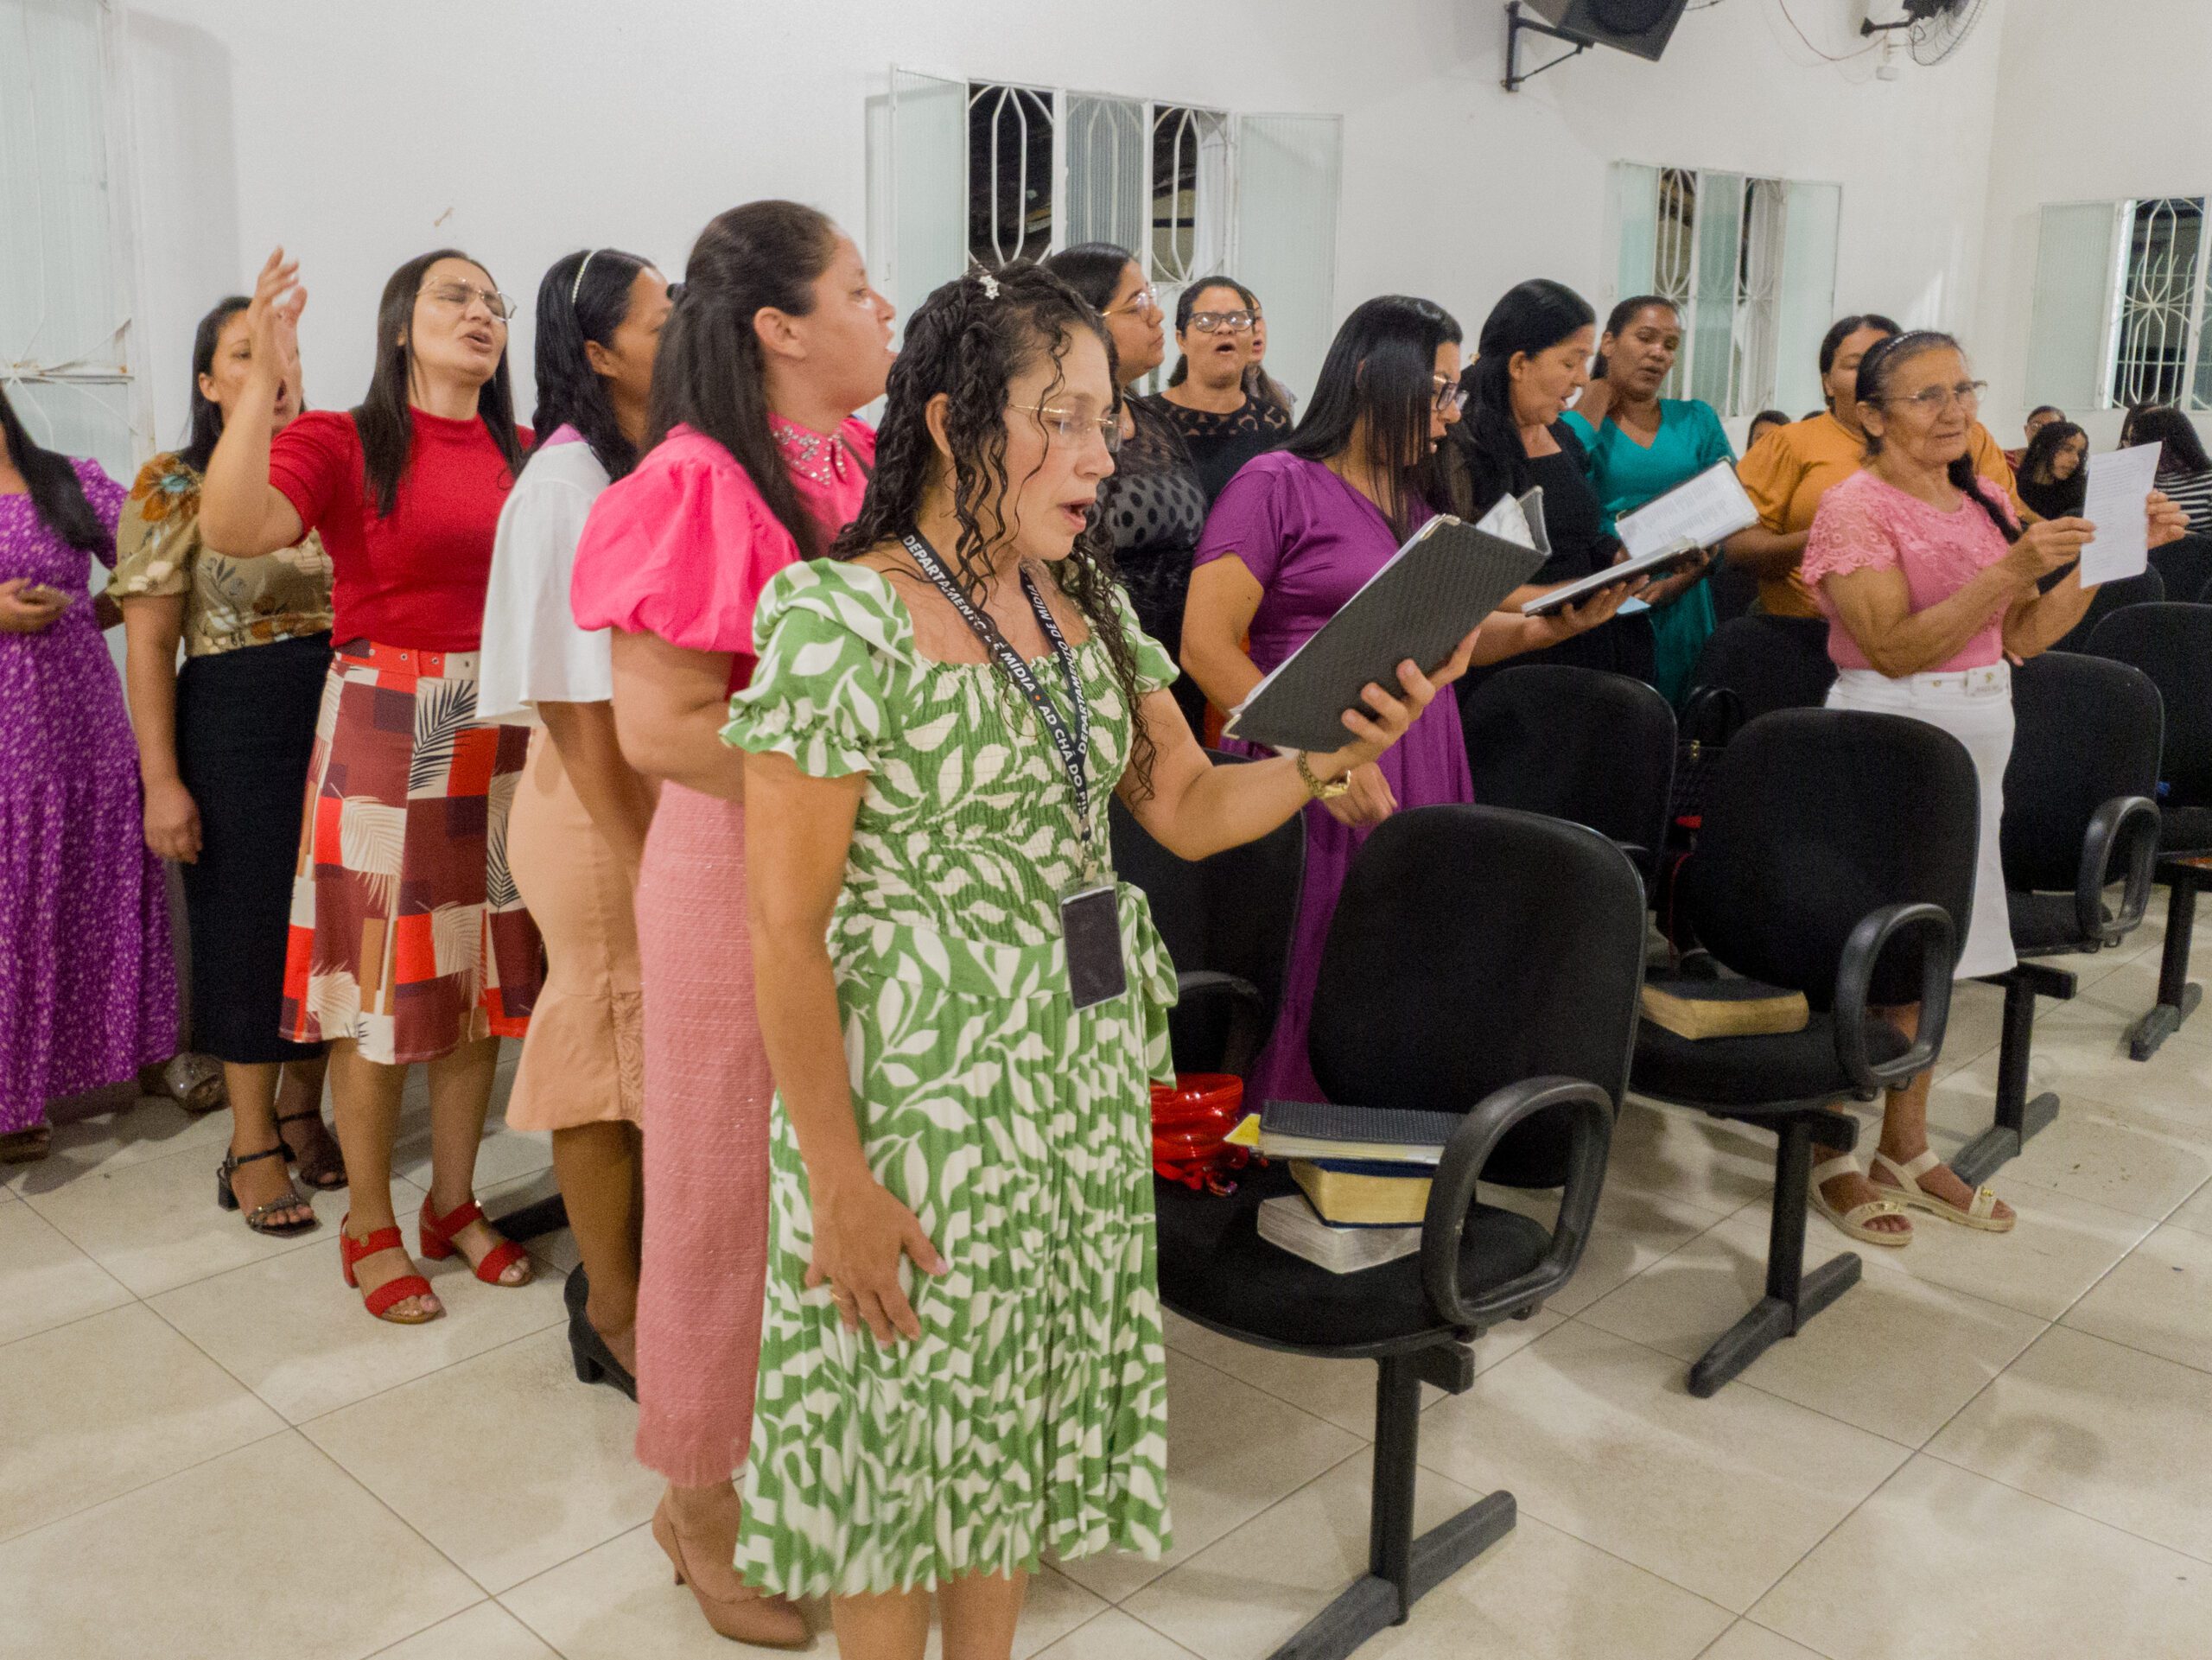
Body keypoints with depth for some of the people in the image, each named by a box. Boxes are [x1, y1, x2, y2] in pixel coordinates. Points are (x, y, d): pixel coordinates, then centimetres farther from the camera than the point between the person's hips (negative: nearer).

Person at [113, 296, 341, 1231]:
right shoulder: (174, 488, -4)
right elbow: (148, 644, -7)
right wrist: (162, 780, -12)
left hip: (343, 720, 4)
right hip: (235, 727, -4)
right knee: (249, 924, 3)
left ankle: (303, 1109, 26)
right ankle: (254, 1142, 16)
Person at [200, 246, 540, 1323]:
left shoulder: (524, 456, 9)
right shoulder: (343, 443, -4)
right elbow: (233, 529, -22)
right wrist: (265, 378, -28)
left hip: (501, 737, 5)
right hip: (383, 735, -4)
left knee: (482, 974, 10)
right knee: (382, 983, 2)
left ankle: (454, 1205, 26)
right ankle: (370, 1228, 18)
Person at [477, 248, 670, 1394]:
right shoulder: (565, 482, -14)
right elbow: (570, 694, -16)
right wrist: (631, 849, -15)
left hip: (678, 783, 7)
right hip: (599, 797, -7)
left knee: (661, 1040, 14)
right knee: (605, 1032, 4)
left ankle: (631, 1267, 30)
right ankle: (612, 1310, 19)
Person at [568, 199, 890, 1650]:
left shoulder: (876, 467, 7)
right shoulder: (707, 484, -16)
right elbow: (659, 724, -21)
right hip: (747, 871, -7)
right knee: (735, 1192, 9)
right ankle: (706, 1500, 31)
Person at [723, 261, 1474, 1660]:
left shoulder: (1087, 603, 5)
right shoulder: (841, 616, -16)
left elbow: (1188, 807, 7)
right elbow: (786, 928, -17)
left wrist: (1332, 755, -12)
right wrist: (839, 1183, -17)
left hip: (1085, 1083, 6)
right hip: (923, 1091, -6)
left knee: (1018, 1414, 20)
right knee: (905, 1432, 11)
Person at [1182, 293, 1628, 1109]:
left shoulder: (1413, 503, 19)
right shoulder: (1278, 486, -5)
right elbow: (1206, 645, -13)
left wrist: (1553, 625, 6)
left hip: (1422, 772, 7)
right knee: (1313, 1006, -5)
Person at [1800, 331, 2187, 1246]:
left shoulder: (1984, 501, 12)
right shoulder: (1856, 508, -10)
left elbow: (2025, 637, 9)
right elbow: (1895, 648, -20)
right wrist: (2013, 569, -27)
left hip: (1975, 735, 7)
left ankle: (1906, 1149, 24)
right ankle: (1831, 1157, 11)